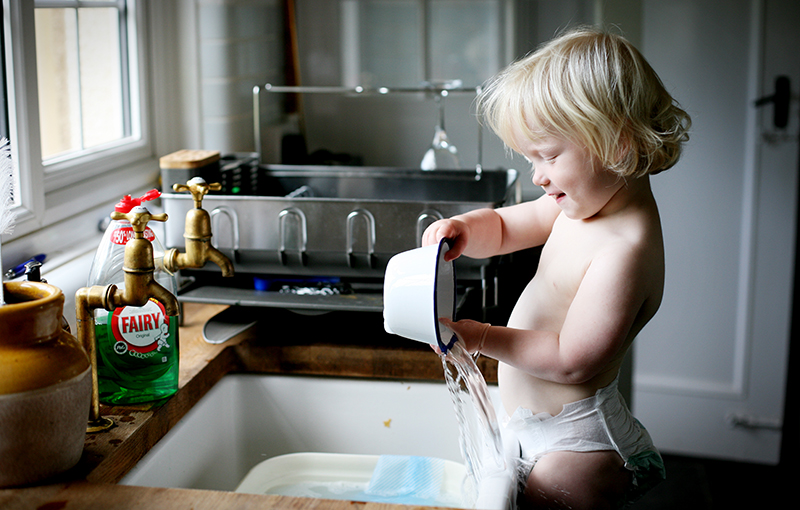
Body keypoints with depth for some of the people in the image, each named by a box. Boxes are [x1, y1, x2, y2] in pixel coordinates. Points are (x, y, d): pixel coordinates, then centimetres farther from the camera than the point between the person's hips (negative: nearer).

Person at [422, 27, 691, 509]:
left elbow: (572, 361, -27)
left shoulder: (626, 248, -28)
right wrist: (463, 229, -11)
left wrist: (483, 338, -20)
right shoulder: (583, 201, 1)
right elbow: (502, 227, 11)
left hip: (573, 444, -9)